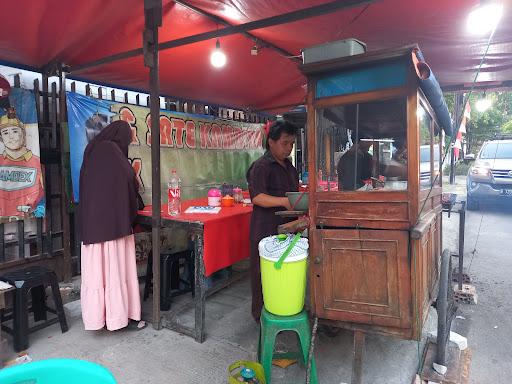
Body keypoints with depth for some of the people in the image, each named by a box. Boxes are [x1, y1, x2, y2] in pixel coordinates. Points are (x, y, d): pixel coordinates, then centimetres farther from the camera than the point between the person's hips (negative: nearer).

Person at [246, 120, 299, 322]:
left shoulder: (289, 166, 17)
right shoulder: (261, 166, -10)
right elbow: (257, 197, -20)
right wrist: (284, 201, -28)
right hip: (266, 231, -7)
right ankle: (261, 315, 19)